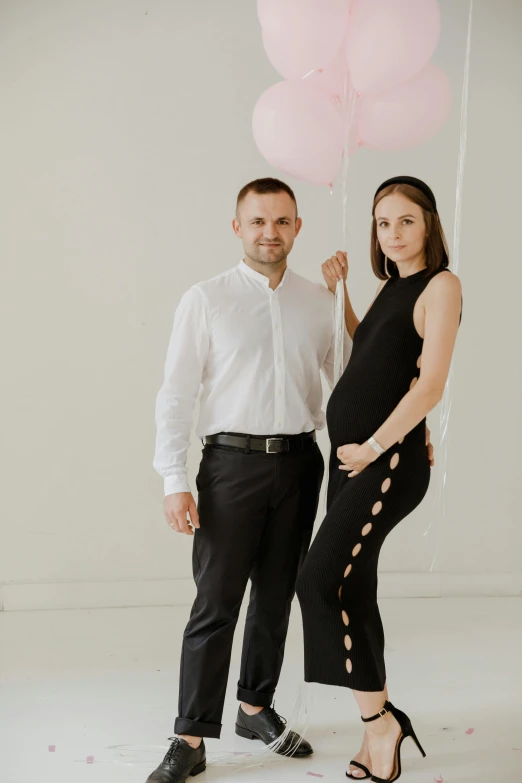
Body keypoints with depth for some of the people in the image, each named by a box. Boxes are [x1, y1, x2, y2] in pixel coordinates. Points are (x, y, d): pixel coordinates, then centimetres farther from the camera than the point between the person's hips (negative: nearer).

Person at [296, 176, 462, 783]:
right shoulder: (388, 286, 17)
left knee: (320, 580, -14)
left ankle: (380, 718, 0)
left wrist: (373, 447, -14)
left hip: (390, 457, -9)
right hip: (352, 454, 9)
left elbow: (430, 386, -16)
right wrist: (337, 293, 20)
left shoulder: (440, 285, -7)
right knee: (353, 589, 8)